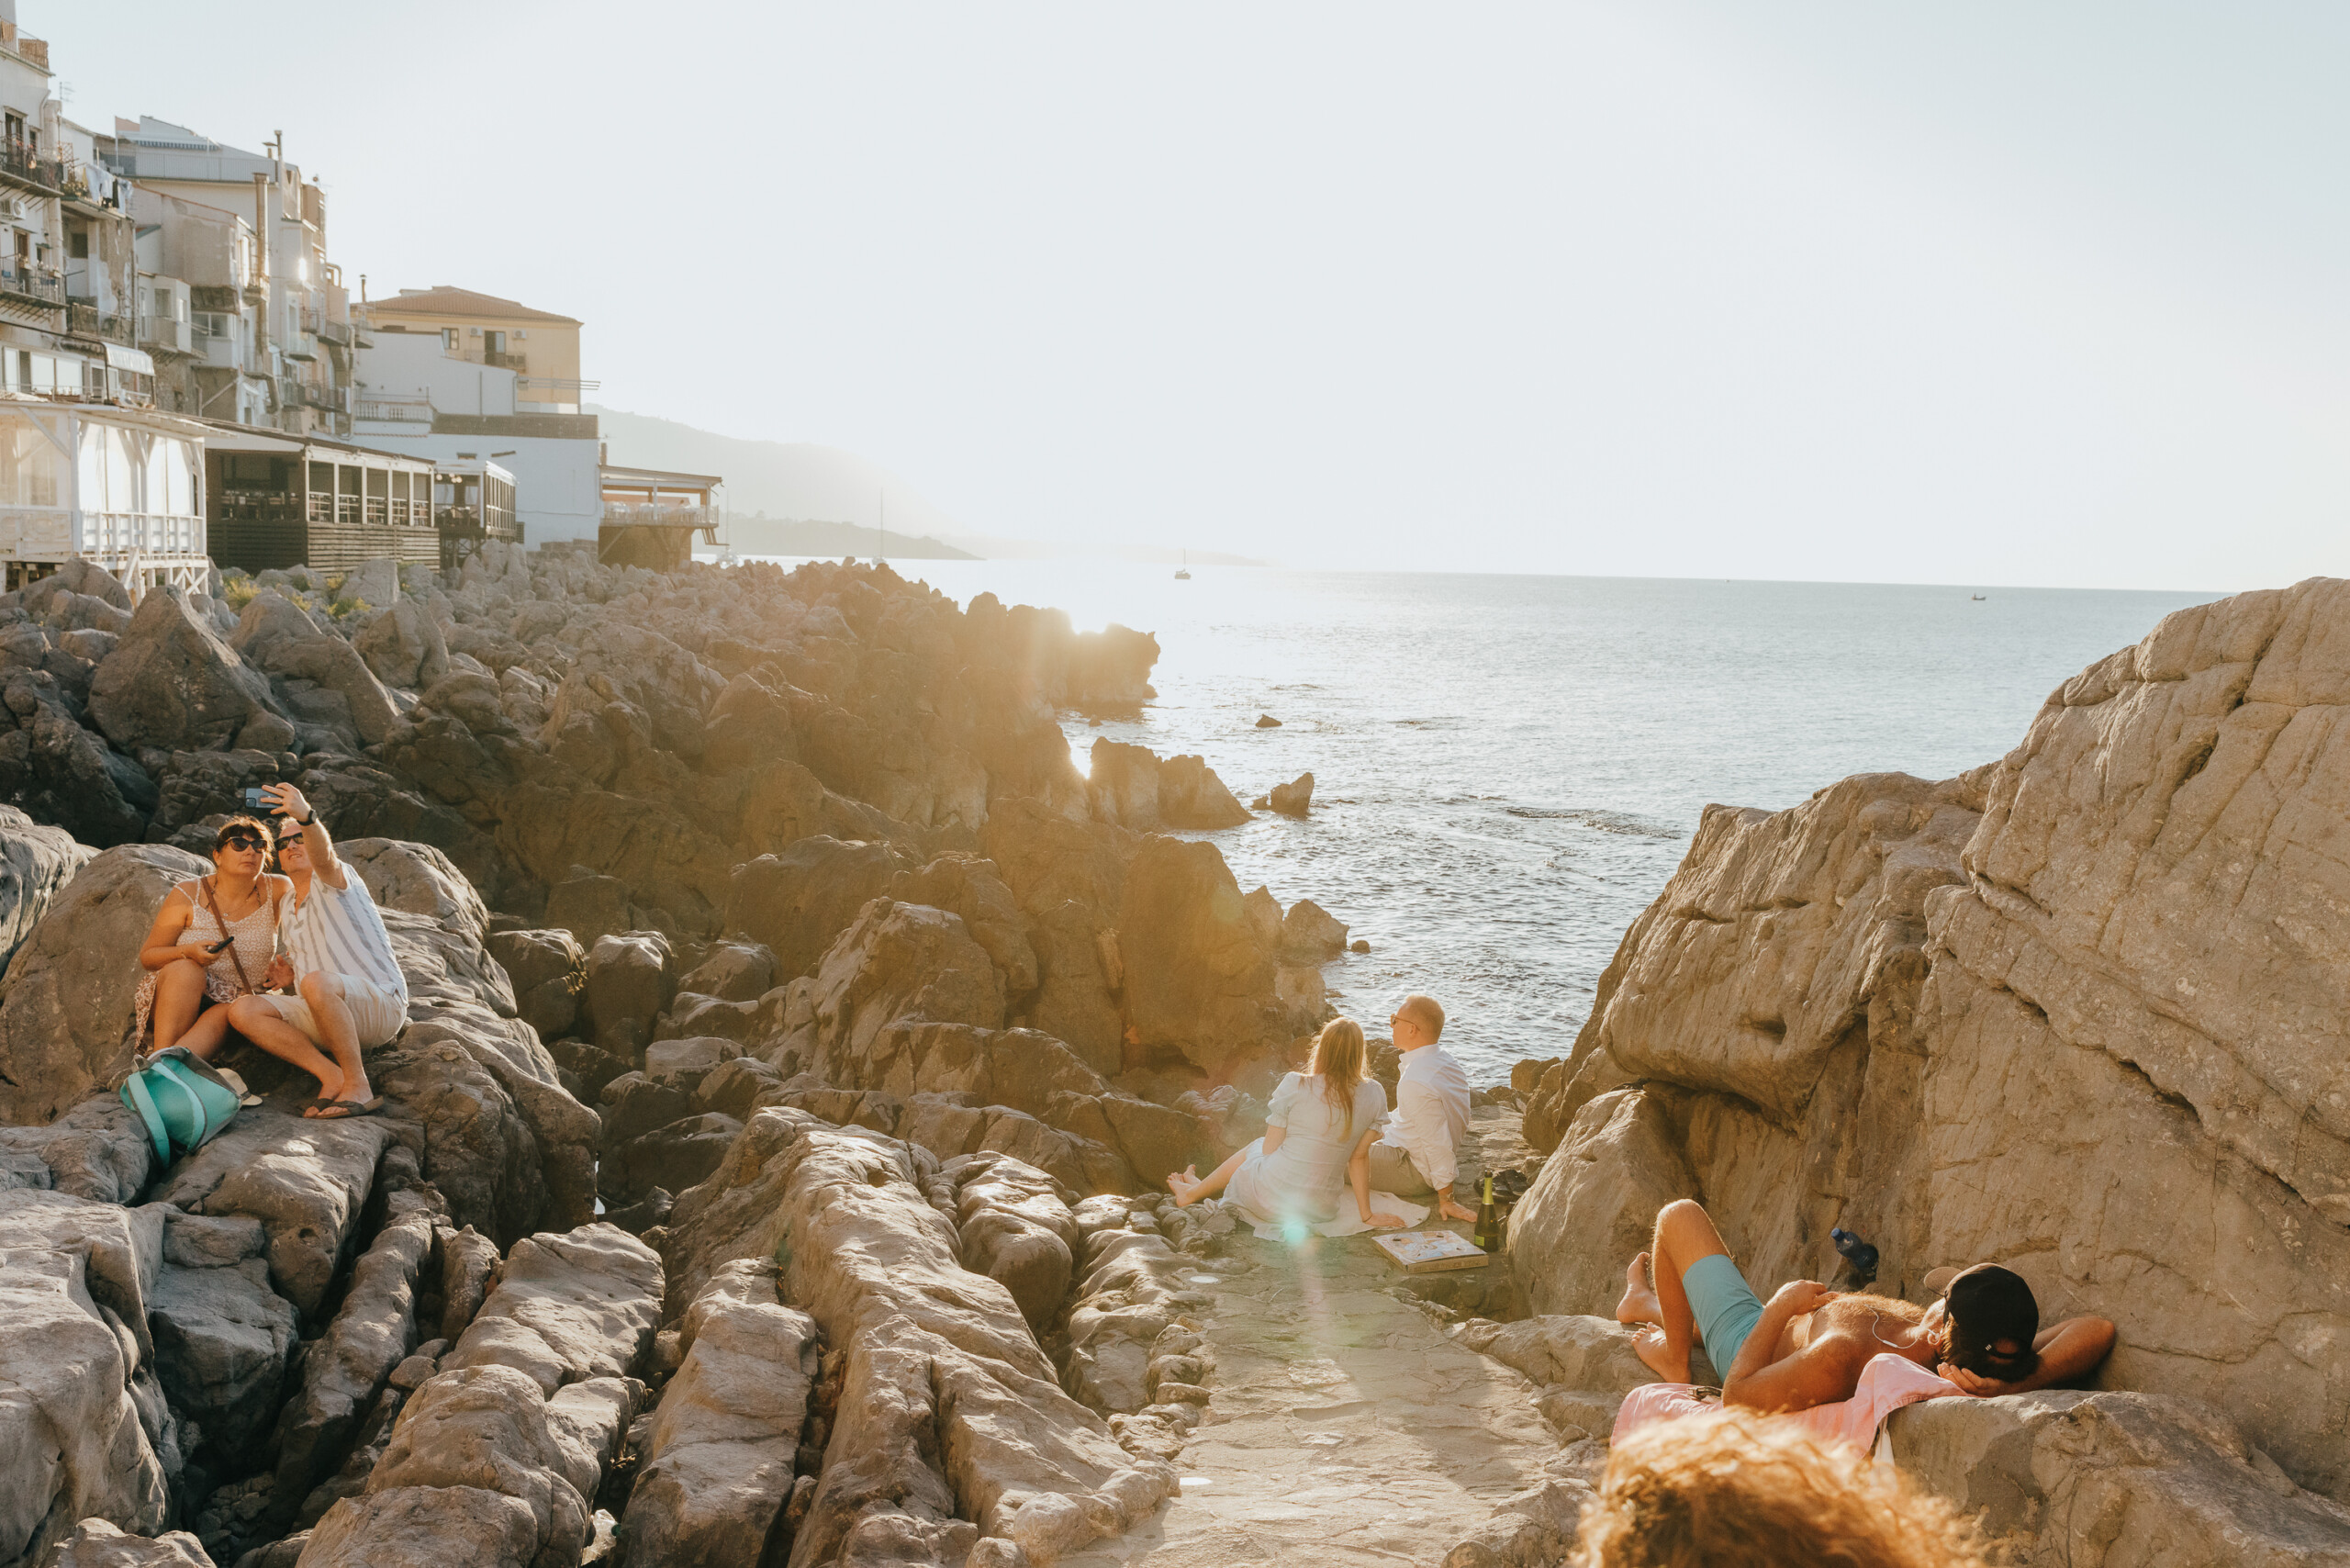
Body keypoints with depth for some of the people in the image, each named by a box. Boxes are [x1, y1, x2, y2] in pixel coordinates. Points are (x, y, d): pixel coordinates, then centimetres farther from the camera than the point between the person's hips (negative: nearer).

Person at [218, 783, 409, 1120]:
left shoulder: (332, 880, 1)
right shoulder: (293, 918, 25)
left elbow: (324, 857, -26)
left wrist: (306, 817, -47)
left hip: (381, 1004, -7)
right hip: (328, 1016, 7)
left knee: (316, 983, -39)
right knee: (242, 1010, -13)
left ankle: (358, 1086, -27)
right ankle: (332, 1074, -21)